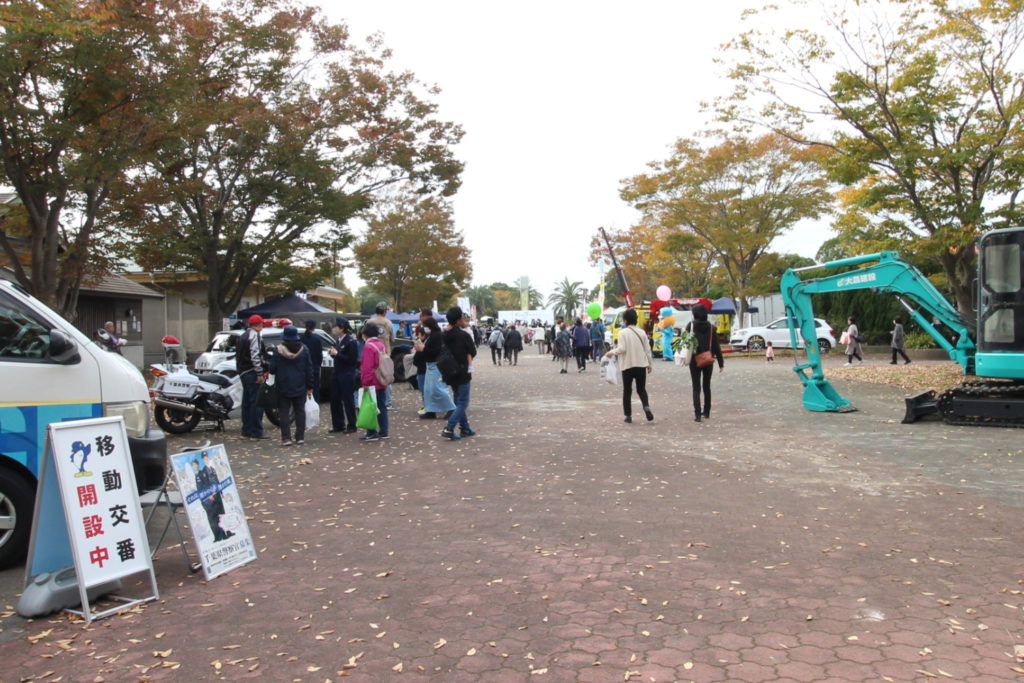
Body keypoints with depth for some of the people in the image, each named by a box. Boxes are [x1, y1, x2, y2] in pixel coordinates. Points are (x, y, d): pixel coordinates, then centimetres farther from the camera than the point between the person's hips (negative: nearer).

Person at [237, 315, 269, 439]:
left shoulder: (243, 336, 19)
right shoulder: (255, 335, -12)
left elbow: (238, 355, 22)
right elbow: (255, 355, -20)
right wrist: (260, 373, -20)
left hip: (243, 372, 10)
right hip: (252, 372, -10)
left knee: (247, 401, 14)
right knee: (256, 402, -8)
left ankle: (246, 429, 20)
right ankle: (256, 431, -9)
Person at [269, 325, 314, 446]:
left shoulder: (279, 350, -9)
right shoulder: (304, 349, -1)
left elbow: (272, 369, -7)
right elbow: (309, 369, 2)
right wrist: (309, 386, 7)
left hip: (283, 387, -2)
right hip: (300, 387, 3)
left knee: (284, 412, 2)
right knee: (300, 411, 9)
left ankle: (286, 438, -3)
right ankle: (300, 437, 9)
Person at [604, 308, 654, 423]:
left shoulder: (623, 332, -8)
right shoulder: (641, 332, 5)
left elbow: (622, 349, -16)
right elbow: (647, 349, 7)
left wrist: (611, 352, 0)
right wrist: (650, 364, 16)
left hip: (628, 366, -3)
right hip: (641, 365, 3)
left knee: (627, 391, 9)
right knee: (641, 389, 13)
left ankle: (628, 415, 9)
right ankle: (646, 407, -13)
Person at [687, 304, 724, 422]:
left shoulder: (691, 325, -7)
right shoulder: (711, 327, -1)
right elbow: (716, 346, -1)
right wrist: (721, 362, 2)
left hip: (695, 361, -2)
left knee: (696, 388, -1)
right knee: (707, 386, 16)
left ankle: (697, 414, -13)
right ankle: (706, 412, 24)